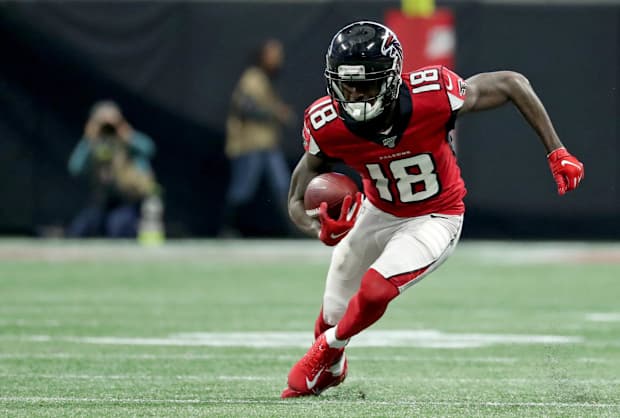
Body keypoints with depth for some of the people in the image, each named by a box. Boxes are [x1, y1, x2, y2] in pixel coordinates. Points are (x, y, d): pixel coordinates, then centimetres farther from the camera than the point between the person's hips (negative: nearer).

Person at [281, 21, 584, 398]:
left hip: (434, 220, -3)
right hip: (378, 213, 3)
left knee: (373, 292, -23)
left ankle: (326, 352, 11)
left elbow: (512, 84, -19)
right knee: (335, 315, 13)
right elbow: (299, 204, -15)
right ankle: (332, 369, 50)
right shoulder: (328, 125, -26)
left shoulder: (432, 96, -35)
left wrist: (557, 153, -20)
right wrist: (318, 228, -40)